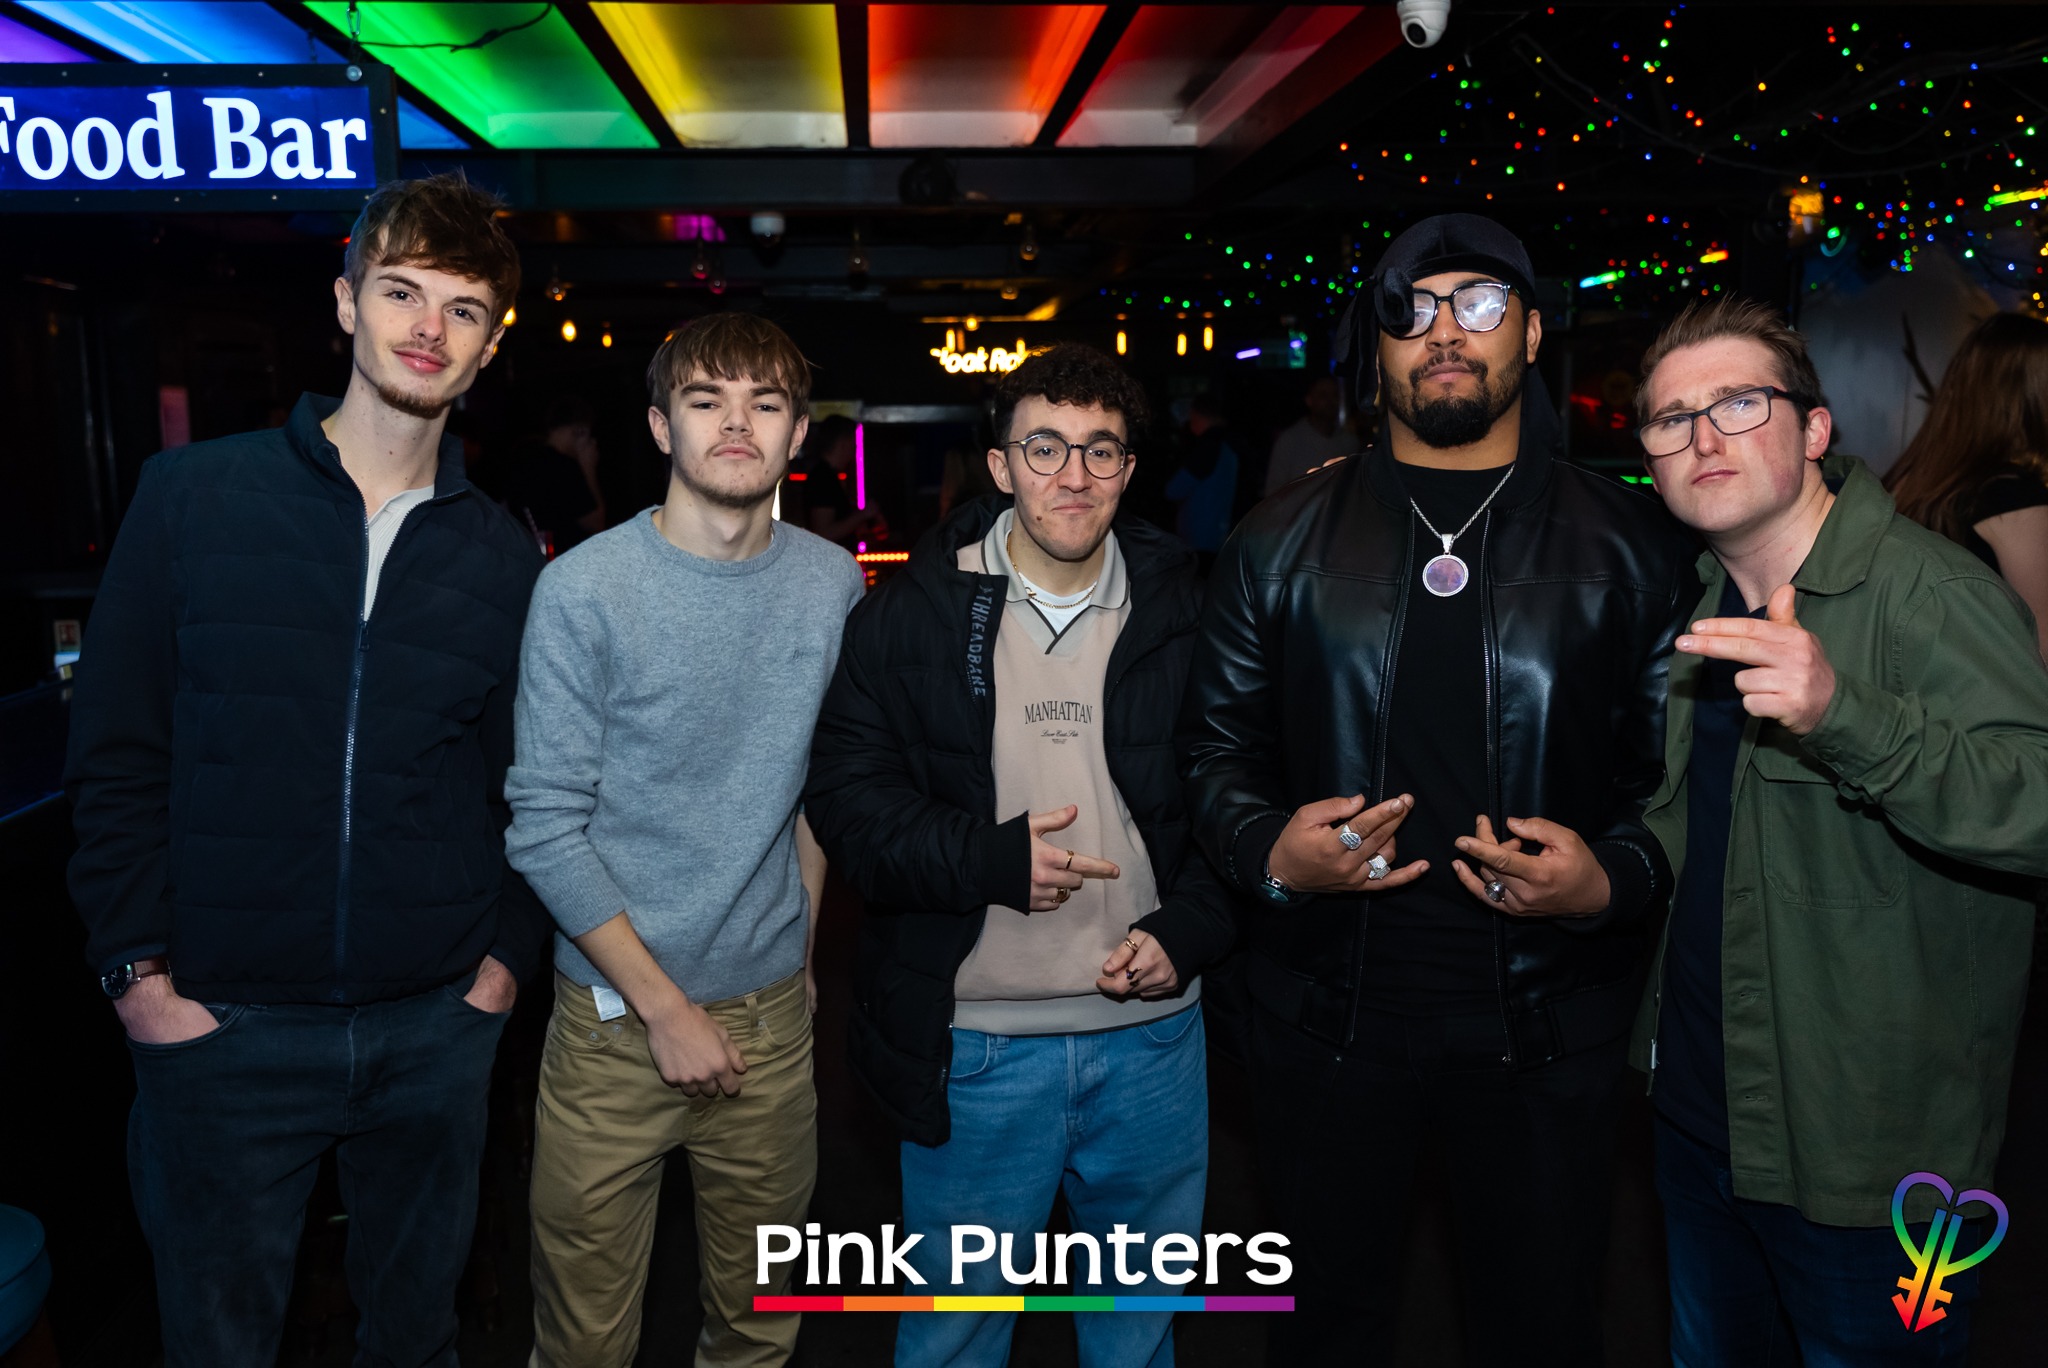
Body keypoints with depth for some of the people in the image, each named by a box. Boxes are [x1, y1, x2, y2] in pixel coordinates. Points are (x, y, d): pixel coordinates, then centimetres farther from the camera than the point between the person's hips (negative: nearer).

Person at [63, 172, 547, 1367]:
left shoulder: (504, 555, 3)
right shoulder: (195, 495, -3)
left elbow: (527, 781, 7)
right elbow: (117, 755, -2)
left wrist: (509, 954, -1)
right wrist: (137, 966, -6)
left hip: (437, 1028, 2)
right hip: (222, 1023, -1)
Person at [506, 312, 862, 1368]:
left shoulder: (834, 583, 0)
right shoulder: (585, 588, -12)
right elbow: (544, 827, -12)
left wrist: (802, 948, 9)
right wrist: (664, 1006, -12)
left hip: (773, 1013, 3)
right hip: (615, 1014, -3)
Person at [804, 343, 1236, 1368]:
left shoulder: (1187, 613, 1)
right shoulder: (913, 614, -3)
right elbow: (848, 794, -5)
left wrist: (1185, 931, -9)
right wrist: (990, 859, -19)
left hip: (1152, 1036, 2)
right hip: (974, 1047, -1)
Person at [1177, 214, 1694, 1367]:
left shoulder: (1627, 544, 0)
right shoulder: (1284, 541, 2)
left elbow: (1682, 772, 0)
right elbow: (1217, 745, 5)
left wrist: (1614, 880, -18)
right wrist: (1268, 852, -14)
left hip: (1549, 1027, 0)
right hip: (1331, 1015, 1)